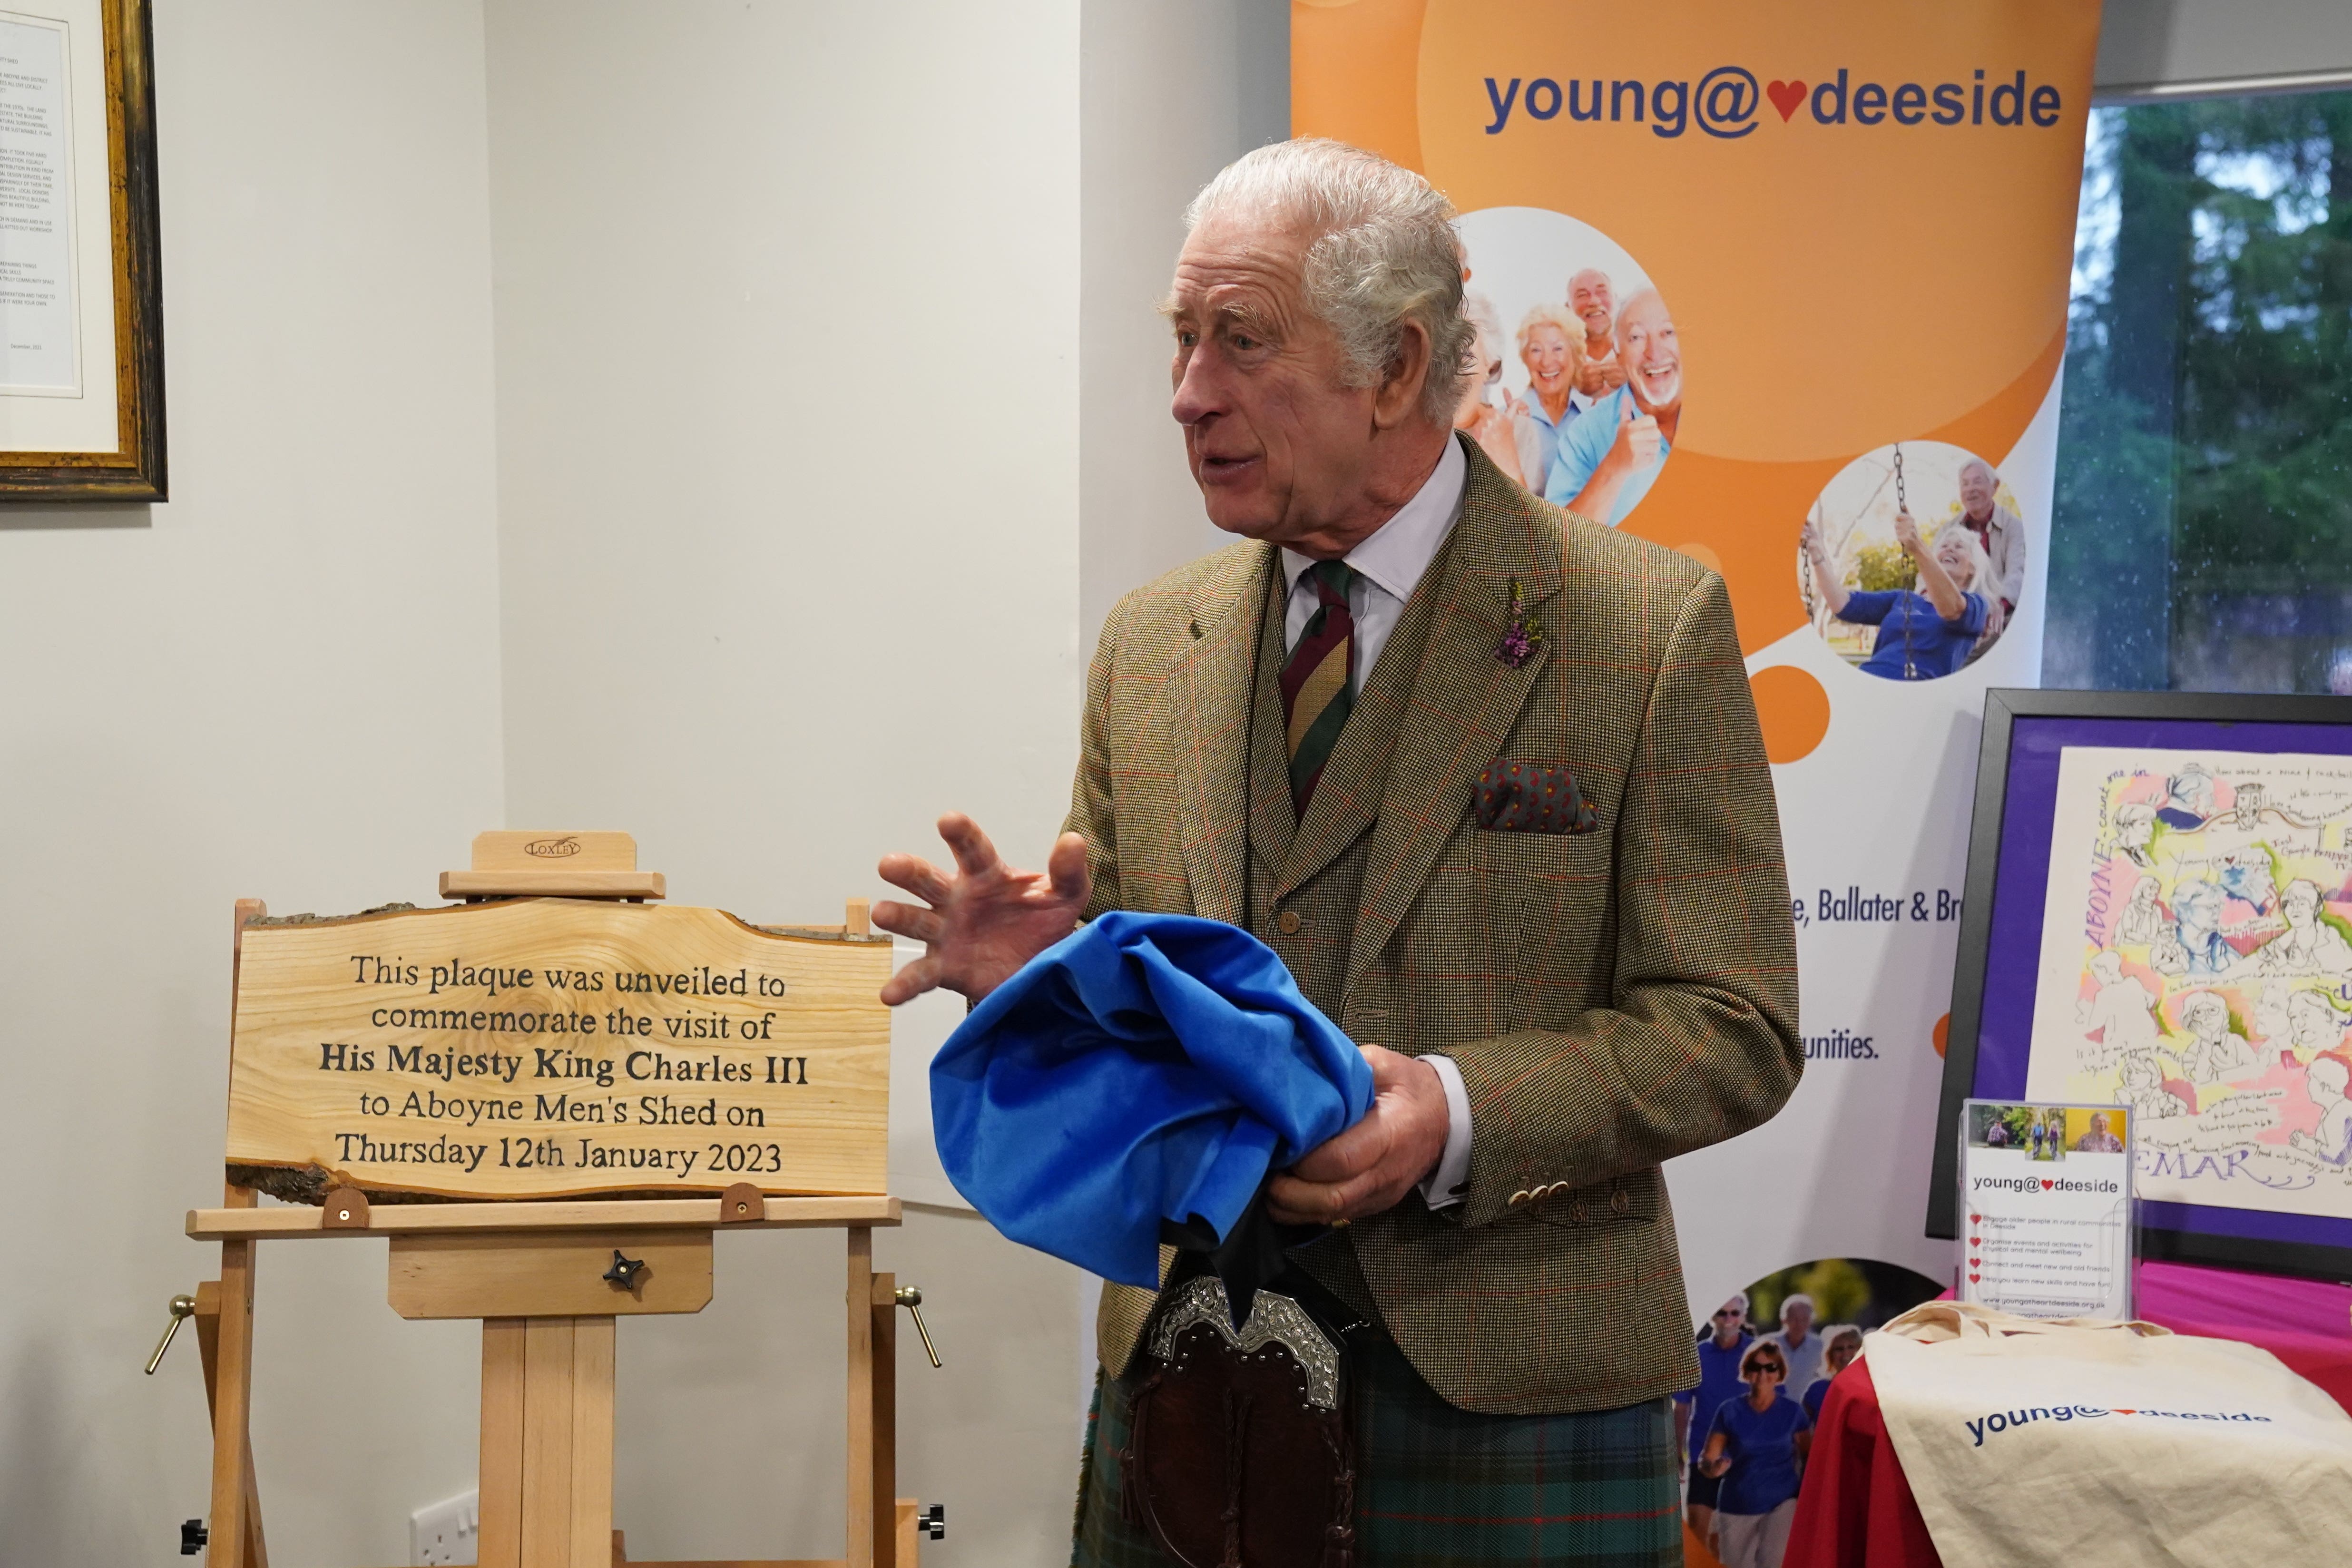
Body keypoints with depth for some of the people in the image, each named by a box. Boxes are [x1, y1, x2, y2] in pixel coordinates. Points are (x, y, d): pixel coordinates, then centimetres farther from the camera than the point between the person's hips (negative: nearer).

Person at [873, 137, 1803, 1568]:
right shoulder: (1150, 644, 8)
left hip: (1509, 1383, -4)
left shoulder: (1647, 627, -7)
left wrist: (1457, 1113, -23)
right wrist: (1047, 973, -10)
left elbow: (1733, 1028, -9)